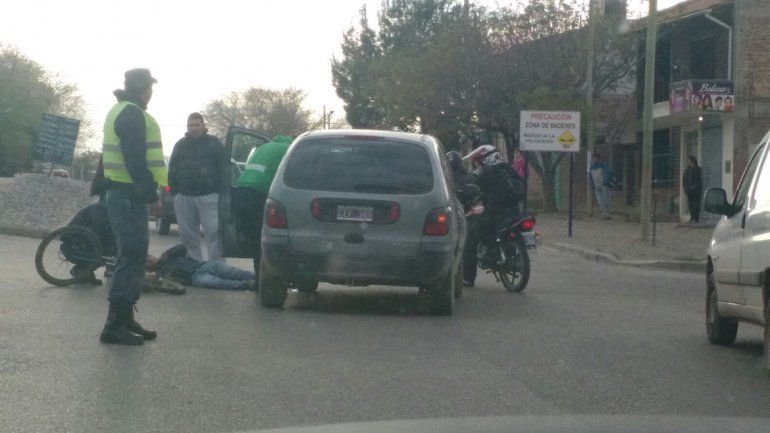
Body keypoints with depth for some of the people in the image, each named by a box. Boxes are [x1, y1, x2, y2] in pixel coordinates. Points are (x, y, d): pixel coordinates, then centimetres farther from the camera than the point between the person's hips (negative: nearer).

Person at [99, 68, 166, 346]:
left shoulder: (122, 111, 20)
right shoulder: (133, 115, -14)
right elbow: (136, 161, -22)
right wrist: (152, 196, -19)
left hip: (121, 194, 11)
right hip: (129, 196, -11)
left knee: (133, 257, 15)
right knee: (131, 258, -9)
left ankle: (126, 320, 19)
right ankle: (115, 326, -9)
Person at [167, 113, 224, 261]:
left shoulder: (213, 143, 7)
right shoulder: (180, 145, 16)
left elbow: (223, 167, 4)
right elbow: (172, 170, 15)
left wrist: (220, 190, -4)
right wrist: (174, 191, 5)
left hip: (208, 195, -4)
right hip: (184, 196, 4)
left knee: (213, 232, -11)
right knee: (187, 234, 5)